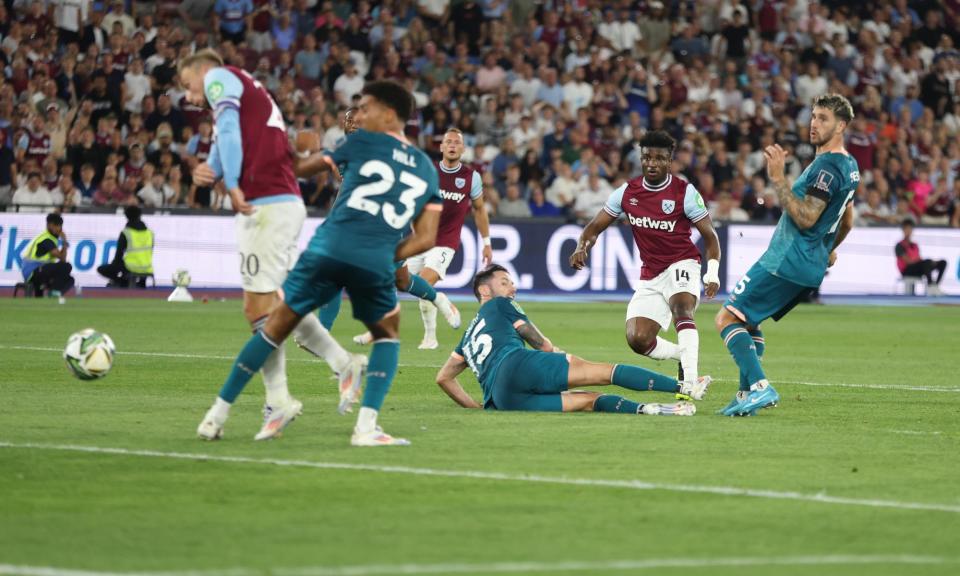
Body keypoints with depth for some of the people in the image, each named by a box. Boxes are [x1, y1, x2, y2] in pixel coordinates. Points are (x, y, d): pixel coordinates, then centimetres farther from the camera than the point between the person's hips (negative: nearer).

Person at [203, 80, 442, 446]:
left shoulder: (363, 143, 14)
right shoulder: (427, 169, 21)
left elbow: (303, 169, 23)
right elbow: (425, 239, 14)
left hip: (330, 248, -1)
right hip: (376, 261, 1)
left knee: (278, 324, 15)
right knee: (387, 334, 25)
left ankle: (218, 413, 18)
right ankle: (366, 427, 7)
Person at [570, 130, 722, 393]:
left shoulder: (685, 192, -8)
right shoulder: (628, 192, 2)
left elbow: (710, 236, -3)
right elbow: (595, 226, 8)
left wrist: (713, 273, -16)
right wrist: (582, 248, -14)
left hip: (681, 265, -4)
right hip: (650, 276, 4)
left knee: (681, 309, -35)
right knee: (637, 339, -10)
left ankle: (690, 380, -41)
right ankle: (685, 354, 17)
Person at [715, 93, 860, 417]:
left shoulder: (827, 166, -17)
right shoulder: (849, 165, 15)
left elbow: (806, 218, -24)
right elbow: (846, 222, 28)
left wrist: (778, 178, -26)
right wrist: (828, 250, 44)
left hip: (786, 262, -10)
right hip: (810, 266, 10)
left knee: (727, 318, -11)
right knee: (747, 321, 22)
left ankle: (759, 387, -22)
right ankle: (748, 395, 17)